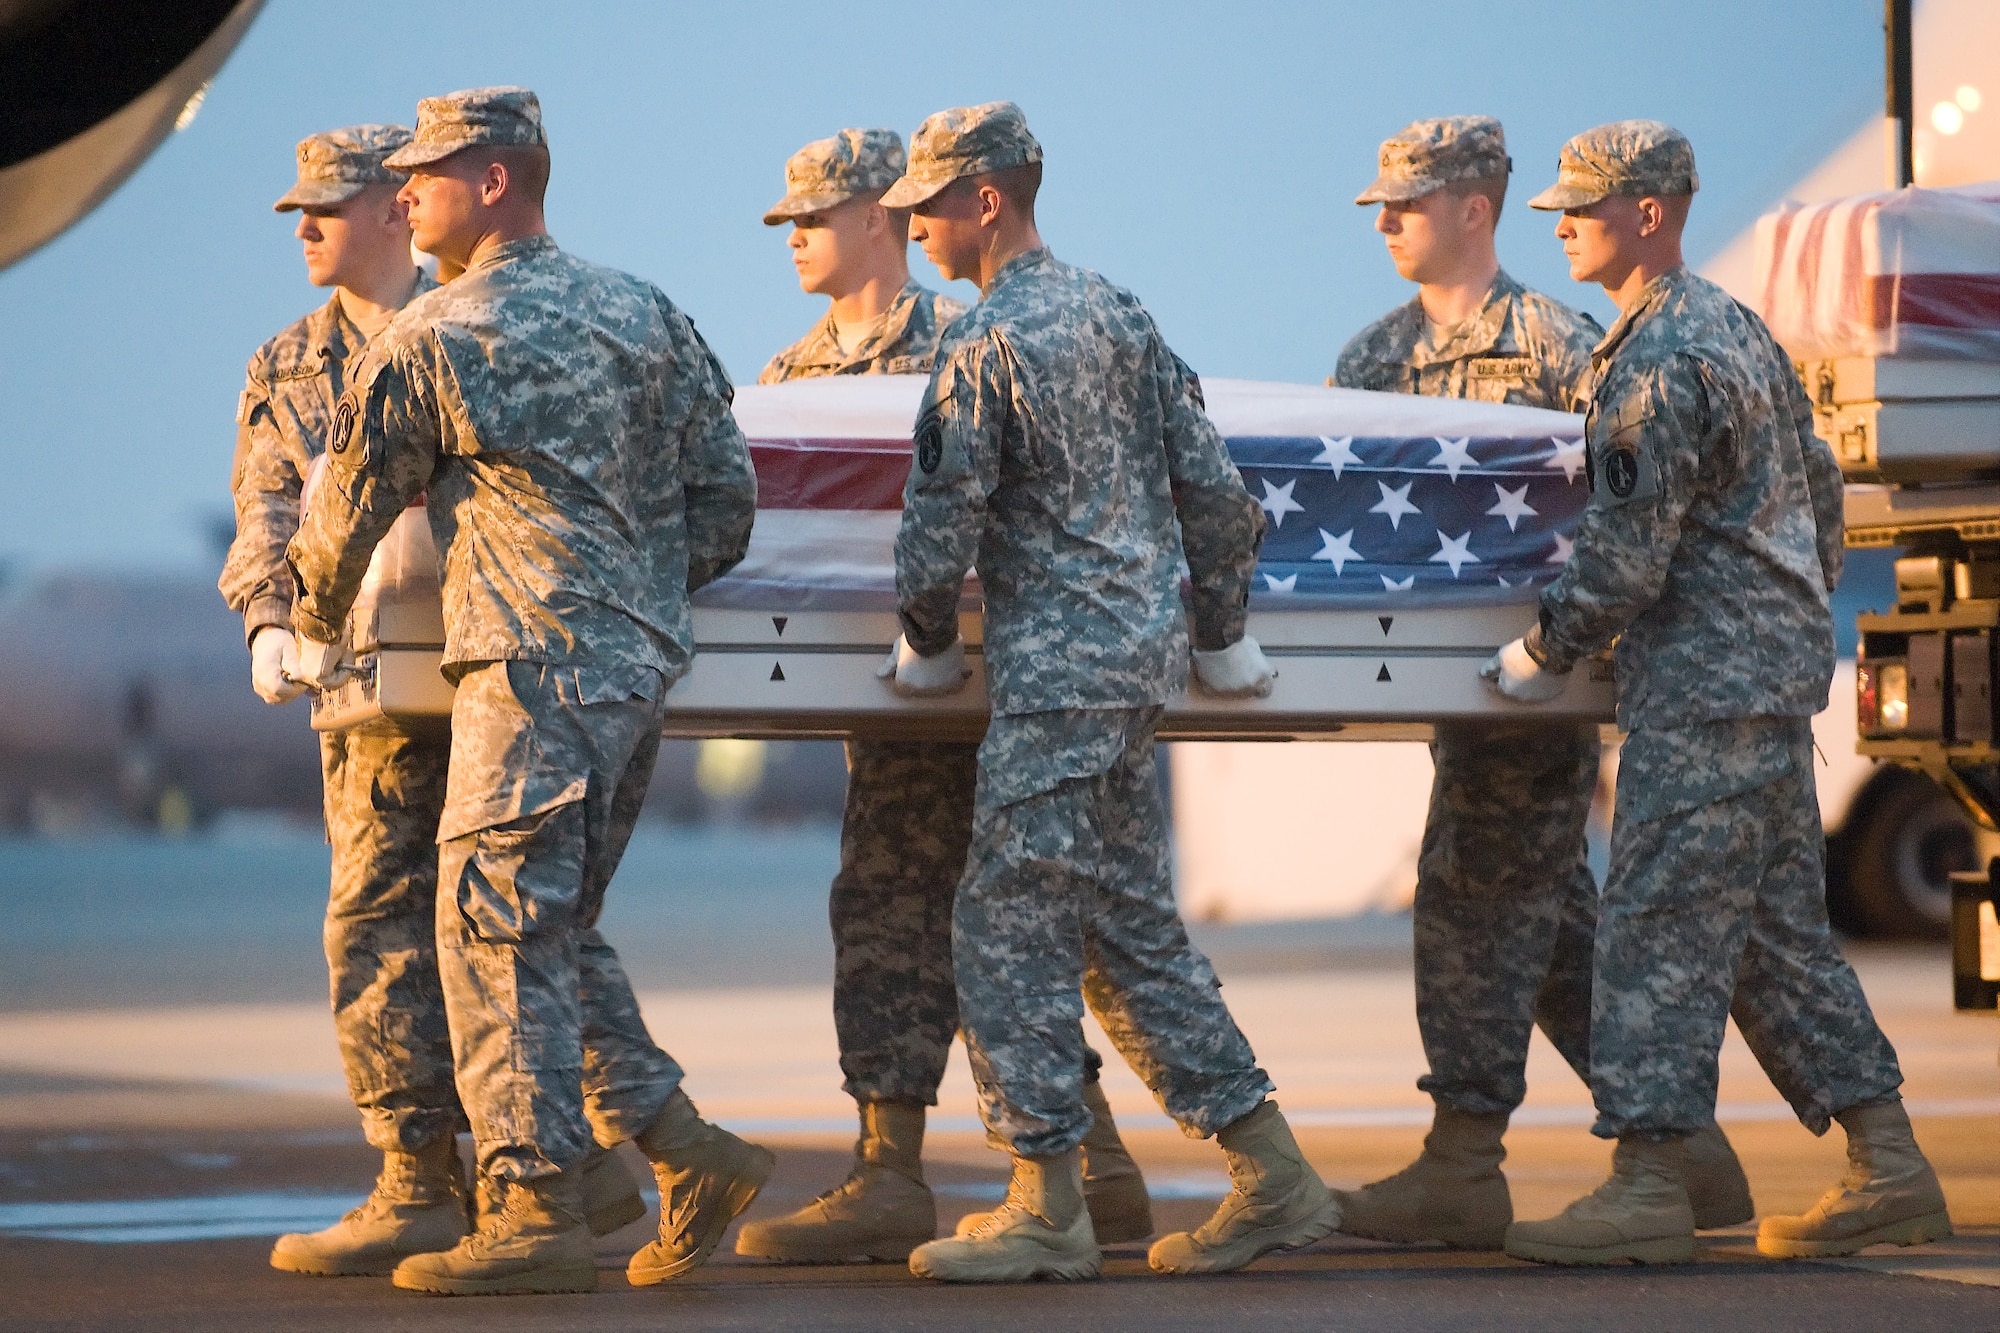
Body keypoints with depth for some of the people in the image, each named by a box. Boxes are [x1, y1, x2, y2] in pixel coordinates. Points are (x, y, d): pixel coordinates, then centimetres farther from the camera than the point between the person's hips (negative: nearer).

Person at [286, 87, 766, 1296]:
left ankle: (539, 1211, -8)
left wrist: (317, 633, 24)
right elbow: (727, 491, 14)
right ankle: (689, 1152, 8)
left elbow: (349, 507, 7)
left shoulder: (431, 341, -4)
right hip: (643, 665, 8)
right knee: (559, 926, 15)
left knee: (497, 929, -5)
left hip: (535, 666, -8)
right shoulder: (645, 315, 13)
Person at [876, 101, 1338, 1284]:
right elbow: (1214, 489, 12)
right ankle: (1275, 1178, 12)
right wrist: (1223, 637, 21)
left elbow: (943, 528, -11)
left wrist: (929, 648, 6)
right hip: (1143, 654, 9)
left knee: (1012, 923, -3)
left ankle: (1049, 1209, -2)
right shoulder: (1121, 314, 12)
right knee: (1133, 925, 13)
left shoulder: (985, 348, -12)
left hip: (1057, 665, -8)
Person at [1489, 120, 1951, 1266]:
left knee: (1661, 926, -9)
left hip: (1706, 686, -10)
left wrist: (1544, 655, -6)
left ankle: (1649, 1187, -10)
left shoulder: (1660, 365, -15)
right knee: (1782, 930, 12)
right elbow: (1821, 489, 24)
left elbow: (1625, 557, -17)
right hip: (1778, 670, 10)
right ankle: (1892, 1170, 12)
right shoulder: (1740, 329, 16)